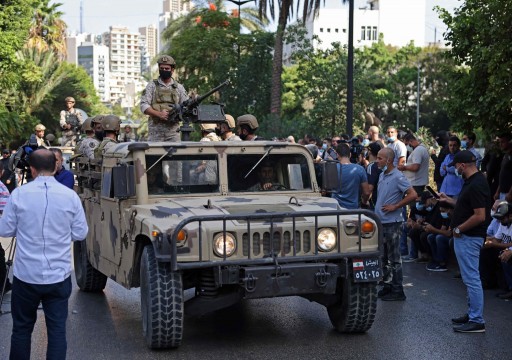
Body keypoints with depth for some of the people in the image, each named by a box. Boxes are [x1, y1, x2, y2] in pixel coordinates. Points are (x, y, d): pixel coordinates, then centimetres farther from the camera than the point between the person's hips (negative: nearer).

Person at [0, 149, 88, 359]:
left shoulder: (19, 194, -7)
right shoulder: (70, 196, -5)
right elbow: (80, 234, 1)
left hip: (26, 274, 0)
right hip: (59, 275, 0)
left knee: (22, 328, 15)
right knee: (57, 329, 6)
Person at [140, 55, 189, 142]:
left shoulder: (179, 87, 12)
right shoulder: (152, 86, 7)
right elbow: (144, 106, -2)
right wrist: (159, 114, -16)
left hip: (173, 130, 2)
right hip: (155, 131, -1)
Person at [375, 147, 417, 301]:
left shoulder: (398, 177, -14)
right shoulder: (382, 175, 11)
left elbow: (413, 195, -20)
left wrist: (395, 206, -18)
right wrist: (377, 210, 12)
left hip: (392, 222, -9)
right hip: (381, 221, 9)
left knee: (394, 258, -3)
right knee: (384, 257, 15)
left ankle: (397, 290, 4)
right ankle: (388, 286, 25)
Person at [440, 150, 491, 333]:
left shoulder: (476, 185, -22)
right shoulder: (472, 182, 10)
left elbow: (480, 216, -26)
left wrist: (458, 229, -17)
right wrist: (448, 200, 23)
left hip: (469, 238, -11)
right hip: (466, 237, 11)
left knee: (472, 278, -6)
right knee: (470, 278, 17)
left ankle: (477, 321, -1)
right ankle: (472, 314, 27)